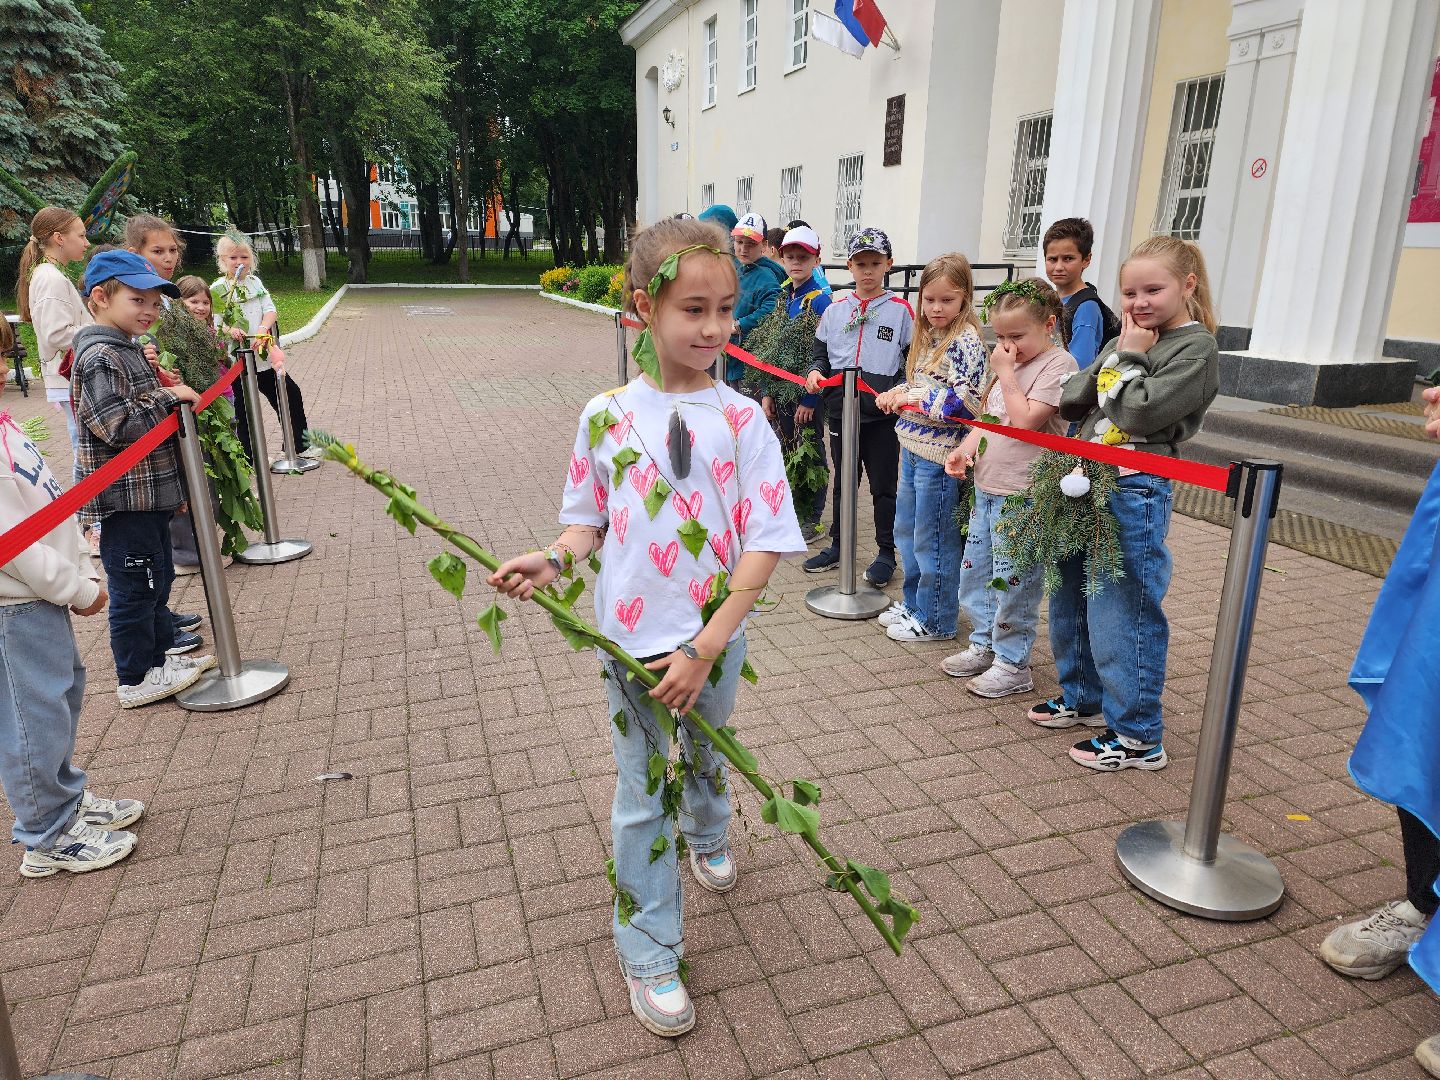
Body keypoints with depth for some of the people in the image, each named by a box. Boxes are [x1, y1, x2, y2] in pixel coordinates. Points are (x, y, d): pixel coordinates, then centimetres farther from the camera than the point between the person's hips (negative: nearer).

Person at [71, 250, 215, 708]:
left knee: (158, 577, 20)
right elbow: (118, 426, -25)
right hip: (124, 496, -10)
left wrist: (165, 390, 10)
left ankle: (161, 651, 35)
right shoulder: (99, 357, -18)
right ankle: (136, 679, 14)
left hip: (150, 492, 10)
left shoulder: (127, 350, 13)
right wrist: (170, 397, -19)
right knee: (134, 586, 1)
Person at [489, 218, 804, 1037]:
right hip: (636, 641, 0)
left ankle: (709, 836, 60)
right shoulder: (608, 416, -7)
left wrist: (707, 646, -19)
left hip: (717, 638, 1)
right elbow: (591, 518, 5)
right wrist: (556, 558, -18)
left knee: (707, 754, 26)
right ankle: (650, 953, 27)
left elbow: (765, 545, -13)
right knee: (644, 793, 9)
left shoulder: (742, 421, -11)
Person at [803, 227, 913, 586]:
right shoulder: (835, 310, 9)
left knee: (883, 485, 5)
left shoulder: (900, 310, 0)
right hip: (840, 409, 3)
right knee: (843, 482, 15)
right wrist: (816, 371, -7)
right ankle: (838, 546, 28)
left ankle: (886, 553, 17)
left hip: (883, 413, -3)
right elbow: (822, 354, 15)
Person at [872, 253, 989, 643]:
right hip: (912, 448, 9)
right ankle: (913, 602, 36)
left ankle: (934, 619, 18)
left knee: (933, 539, 3)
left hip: (939, 453, -9)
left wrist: (917, 397, -21)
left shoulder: (966, 341, -15)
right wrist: (897, 393, 2)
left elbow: (966, 402, -22)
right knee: (906, 530, 19)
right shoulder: (928, 336, 11)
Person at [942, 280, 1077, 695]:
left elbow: (1026, 420, -21)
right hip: (987, 488, 9)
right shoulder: (1010, 361, 14)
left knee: (1012, 580, -1)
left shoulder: (1058, 365, -12)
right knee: (974, 571, 17)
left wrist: (1005, 373, -15)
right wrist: (966, 447, 0)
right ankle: (984, 645, 33)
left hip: (1023, 495, -9)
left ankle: (1013, 664, 13)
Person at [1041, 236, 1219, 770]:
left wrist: (1130, 359, -9)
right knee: (1069, 601, 18)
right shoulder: (1126, 339, 14)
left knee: (1121, 616, -3)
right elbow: (1071, 401, 10)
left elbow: (1142, 413, -19)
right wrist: (1122, 352, 0)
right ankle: (1082, 697, 37)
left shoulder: (1195, 348, -9)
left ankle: (1138, 737, 11)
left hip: (1134, 492, -8)